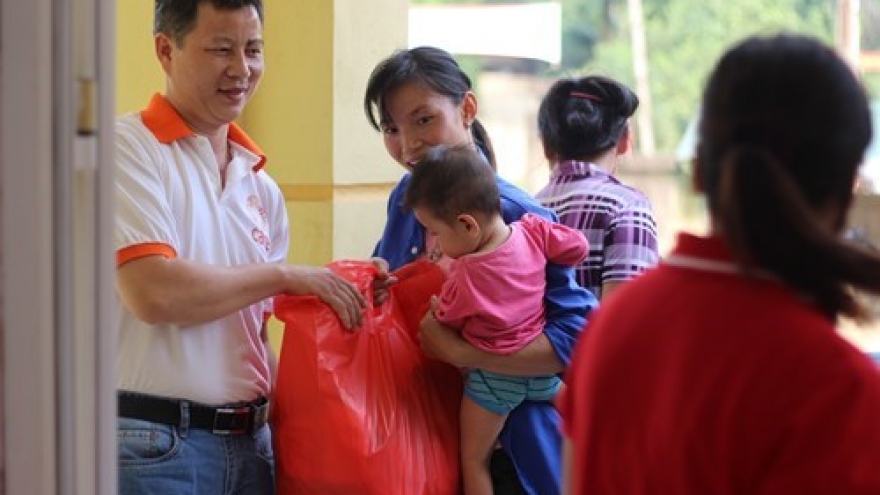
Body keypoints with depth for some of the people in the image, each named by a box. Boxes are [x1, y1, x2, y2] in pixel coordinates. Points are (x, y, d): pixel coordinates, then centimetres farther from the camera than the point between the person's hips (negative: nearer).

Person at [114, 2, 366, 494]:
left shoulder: (262, 188, 13)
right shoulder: (128, 149, -8)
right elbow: (154, 293, -19)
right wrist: (289, 277, -11)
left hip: (250, 440, 6)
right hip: (155, 446, -6)